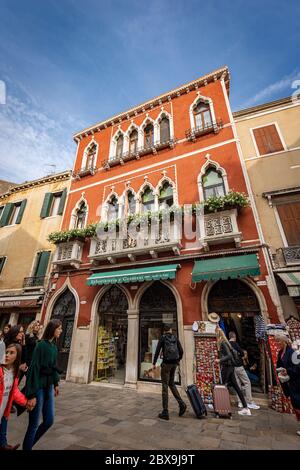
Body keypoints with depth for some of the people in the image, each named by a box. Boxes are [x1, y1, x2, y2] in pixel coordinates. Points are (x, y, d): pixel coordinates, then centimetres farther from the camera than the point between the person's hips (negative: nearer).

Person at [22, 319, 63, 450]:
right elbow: (35, 368, -20)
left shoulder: (54, 347, 5)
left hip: (49, 388, 8)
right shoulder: (41, 345, -19)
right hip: (39, 388, -8)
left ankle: (29, 444, 35)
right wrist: (32, 392, -19)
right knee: (34, 424, 5)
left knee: (49, 421, 14)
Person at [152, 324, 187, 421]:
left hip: (166, 363, -5)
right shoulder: (175, 338, 6)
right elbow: (181, 351, 8)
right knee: (171, 384, 23)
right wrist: (178, 360, 25)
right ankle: (181, 403, 14)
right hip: (174, 363, 5)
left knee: (165, 386, 4)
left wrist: (154, 363, -3)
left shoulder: (162, 338, -5)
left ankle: (165, 412, 7)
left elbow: (157, 351, -10)